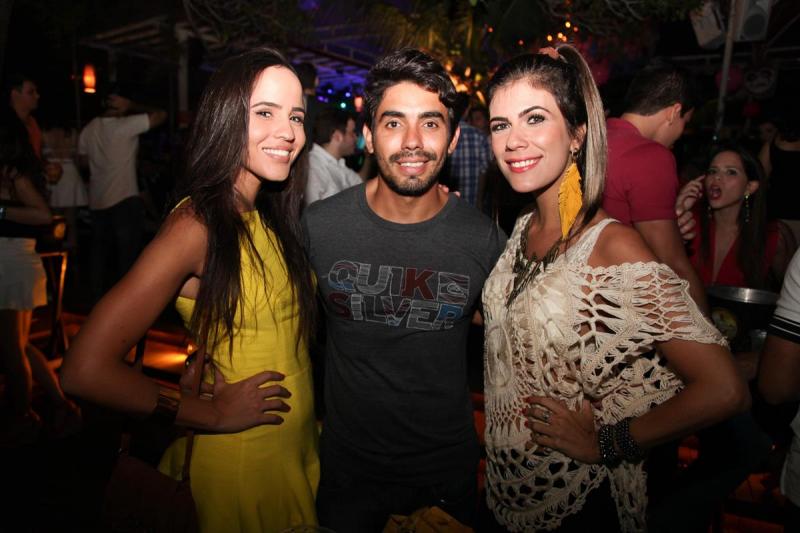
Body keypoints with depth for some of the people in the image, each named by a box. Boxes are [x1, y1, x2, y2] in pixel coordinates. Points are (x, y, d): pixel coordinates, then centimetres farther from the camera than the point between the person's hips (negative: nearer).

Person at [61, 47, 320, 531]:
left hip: (300, 449, 7)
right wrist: (214, 415, -17)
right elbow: (86, 369, -25)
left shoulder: (272, 218, 1)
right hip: (242, 460, -7)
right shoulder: (197, 225, -22)